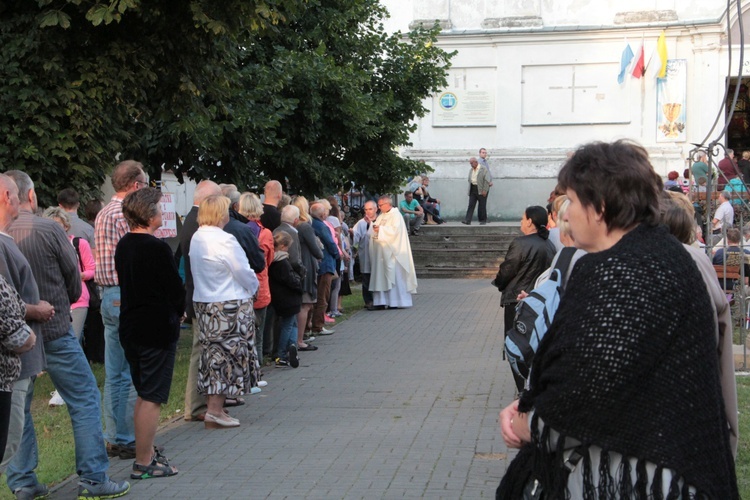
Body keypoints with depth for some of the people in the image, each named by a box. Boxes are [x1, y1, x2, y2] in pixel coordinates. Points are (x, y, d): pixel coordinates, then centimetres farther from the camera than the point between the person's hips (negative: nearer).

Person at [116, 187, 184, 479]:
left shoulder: (123, 246, 6)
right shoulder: (158, 249, -18)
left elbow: (125, 282, 12)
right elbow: (175, 288, -14)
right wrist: (178, 312, 8)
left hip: (130, 327, 8)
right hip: (158, 329, -8)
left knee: (144, 394, 19)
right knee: (152, 397, -1)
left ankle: (146, 451, 28)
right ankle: (144, 463, 4)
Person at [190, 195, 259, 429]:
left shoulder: (196, 238, 6)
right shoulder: (224, 240, -20)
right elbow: (244, 273, -15)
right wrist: (252, 288, 7)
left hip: (203, 302, 8)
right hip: (229, 305, -8)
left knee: (213, 353, 14)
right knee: (226, 353, -2)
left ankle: (213, 406, 19)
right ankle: (215, 411, -2)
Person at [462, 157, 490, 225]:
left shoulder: (483, 169, -6)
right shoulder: (471, 170, 14)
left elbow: (487, 181, -11)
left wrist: (484, 190, -17)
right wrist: (469, 191, 10)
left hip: (481, 190, -5)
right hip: (473, 189, 5)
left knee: (482, 206, 1)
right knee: (471, 205, -4)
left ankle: (483, 220, 13)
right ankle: (467, 220, -11)